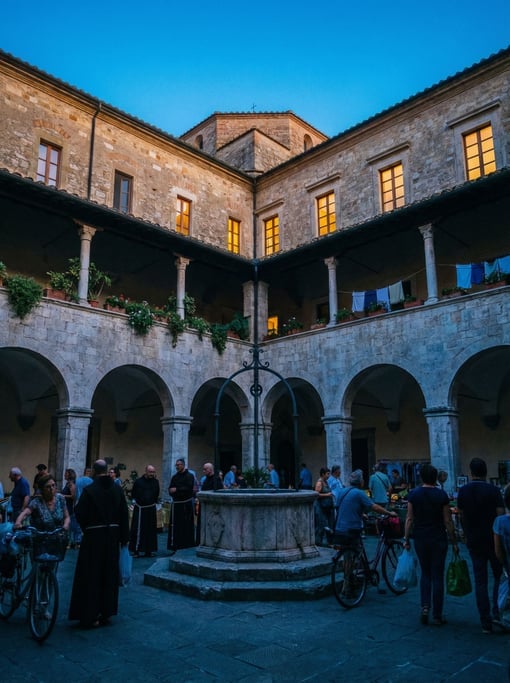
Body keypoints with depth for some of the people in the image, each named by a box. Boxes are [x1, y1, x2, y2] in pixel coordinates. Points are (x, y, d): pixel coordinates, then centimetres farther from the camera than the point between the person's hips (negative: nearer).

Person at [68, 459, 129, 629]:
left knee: (91, 576, 7)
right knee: (109, 574, 16)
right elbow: (124, 514, 1)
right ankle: (106, 612, 23)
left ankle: (90, 616, 11)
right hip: (112, 536, 4)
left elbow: (79, 514, -13)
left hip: (93, 537, -4)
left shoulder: (89, 490, -15)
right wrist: (124, 538, 9)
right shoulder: (117, 489, -2)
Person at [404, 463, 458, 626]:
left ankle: (425, 607, 5)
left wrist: (406, 539, 7)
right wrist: (454, 542, 4)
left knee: (425, 574, 18)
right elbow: (448, 521, -6)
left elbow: (409, 519, -2)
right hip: (439, 540, -2)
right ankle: (437, 616, 12)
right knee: (437, 576, 7)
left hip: (420, 539, 2)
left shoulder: (413, 494, -3)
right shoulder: (442, 495, -8)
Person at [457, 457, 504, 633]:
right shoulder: (493, 490, -11)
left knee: (480, 581, 8)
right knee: (499, 576, 16)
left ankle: (485, 622, 11)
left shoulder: (463, 491, 0)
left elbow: (462, 516, 6)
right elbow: (501, 516, -13)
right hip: (493, 540, -2)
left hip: (474, 541, 3)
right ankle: (497, 613, 8)